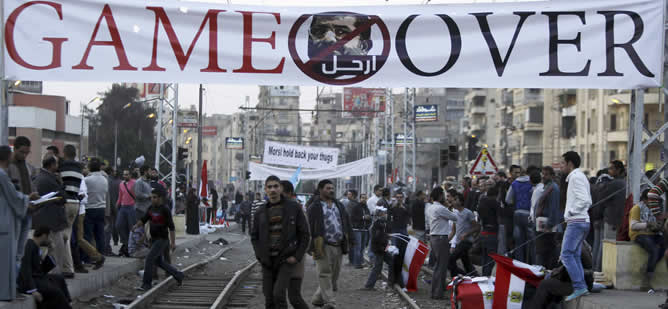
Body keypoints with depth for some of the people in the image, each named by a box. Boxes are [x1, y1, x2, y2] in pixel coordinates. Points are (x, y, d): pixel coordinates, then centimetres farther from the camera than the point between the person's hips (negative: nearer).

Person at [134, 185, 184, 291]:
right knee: (159, 262, 16)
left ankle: (146, 284, -9)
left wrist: (173, 242, -15)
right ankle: (178, 275, 33)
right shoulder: (151, 208, 4)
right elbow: (143, 220, 2)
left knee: (149, 260, -15)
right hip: (154, 239, 8)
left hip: (162, 240, -8)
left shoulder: (165, 209, -18)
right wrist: (136, 225, -19)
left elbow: (171, 226, -16)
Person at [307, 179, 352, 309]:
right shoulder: (315, 207, -3)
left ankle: (317, 299, 22)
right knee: (325, 274, -8)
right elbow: (311, 228, -7)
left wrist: (346, 242, 13)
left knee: (334, 275, 9)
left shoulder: (339, 206, 17)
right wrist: (315, 247, -13)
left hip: (338, 246, 7)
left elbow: (346, 223, 22)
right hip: (324, 246, -7)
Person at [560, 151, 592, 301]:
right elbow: (588, 201, 24)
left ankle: (579, 286, -16)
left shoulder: (575, 177, -11)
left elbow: (584, 200, -21)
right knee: (575, 255, 10)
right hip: (582, 221, 10)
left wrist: (570, 212, -14)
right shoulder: (581, 176, 21)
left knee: (566, 254, -11)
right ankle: (581, 287, 8)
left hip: (576, 222, -10)